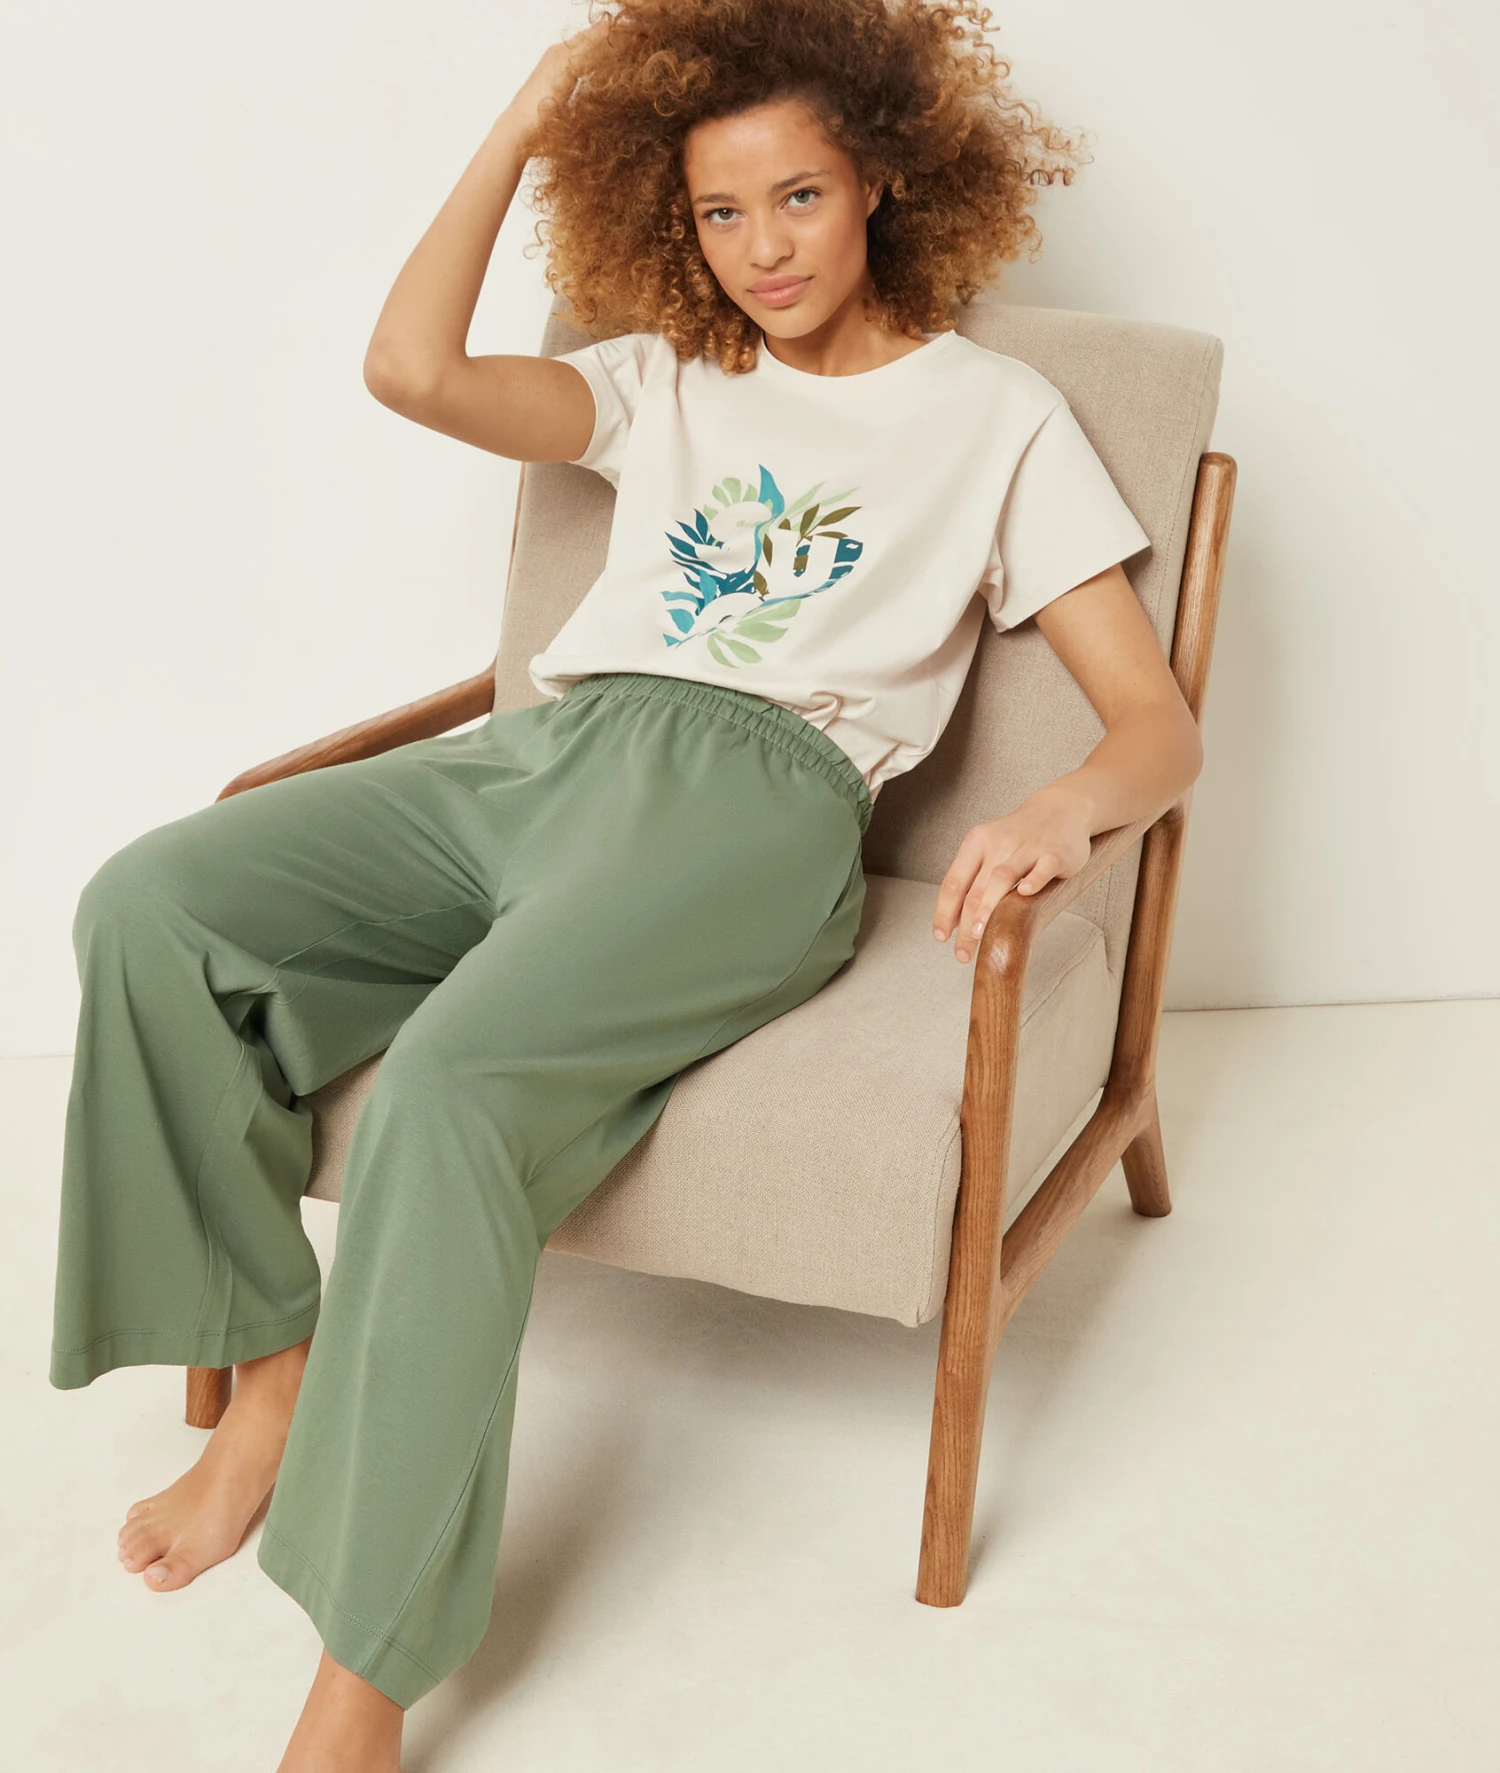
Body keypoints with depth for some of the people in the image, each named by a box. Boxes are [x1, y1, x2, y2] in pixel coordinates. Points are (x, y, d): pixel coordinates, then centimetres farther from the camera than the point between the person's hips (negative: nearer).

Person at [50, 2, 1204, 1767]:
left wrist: (1061, 807, -19)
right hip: (541, 754, 6)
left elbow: (1159, 722, 5)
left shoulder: (995, 414, 14)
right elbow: (411, 368, 11)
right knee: (148, 907, -18)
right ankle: (271, 1375, -5)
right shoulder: (668, 378, 26)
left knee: (451, 1080, -34)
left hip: (755, 787, -5)